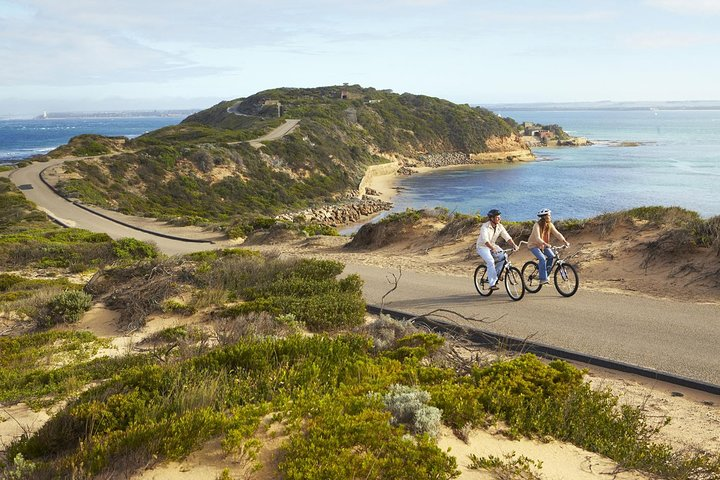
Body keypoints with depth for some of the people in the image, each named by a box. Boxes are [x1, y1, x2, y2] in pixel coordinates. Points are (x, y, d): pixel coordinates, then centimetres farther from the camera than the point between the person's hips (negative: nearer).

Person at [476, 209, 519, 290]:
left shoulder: (500, 227, -5)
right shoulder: (485, 227, -24)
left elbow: (507, 237, -9)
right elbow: (485, 240, -37)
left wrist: (514, 245, -25)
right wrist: (493, 249, -50)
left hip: (492, 245, 6)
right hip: (482, 247, -6)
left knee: (503, 256, -16)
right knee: (491, 261, -27)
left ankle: (496, 275, 1)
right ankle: (492, 284, -24)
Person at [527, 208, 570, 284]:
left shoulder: (550, 225, -5)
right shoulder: (537, 225, -24)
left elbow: (557, 234, -11)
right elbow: (537, 238, -35)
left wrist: (565, 241, -25)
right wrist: (546, 244, -49)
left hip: (543, 245, 6)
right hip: (534, 245, -6)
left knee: (552, 256, -14)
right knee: (542, 259, -26)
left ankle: (546, 274, 5)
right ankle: (543, 279, -20)